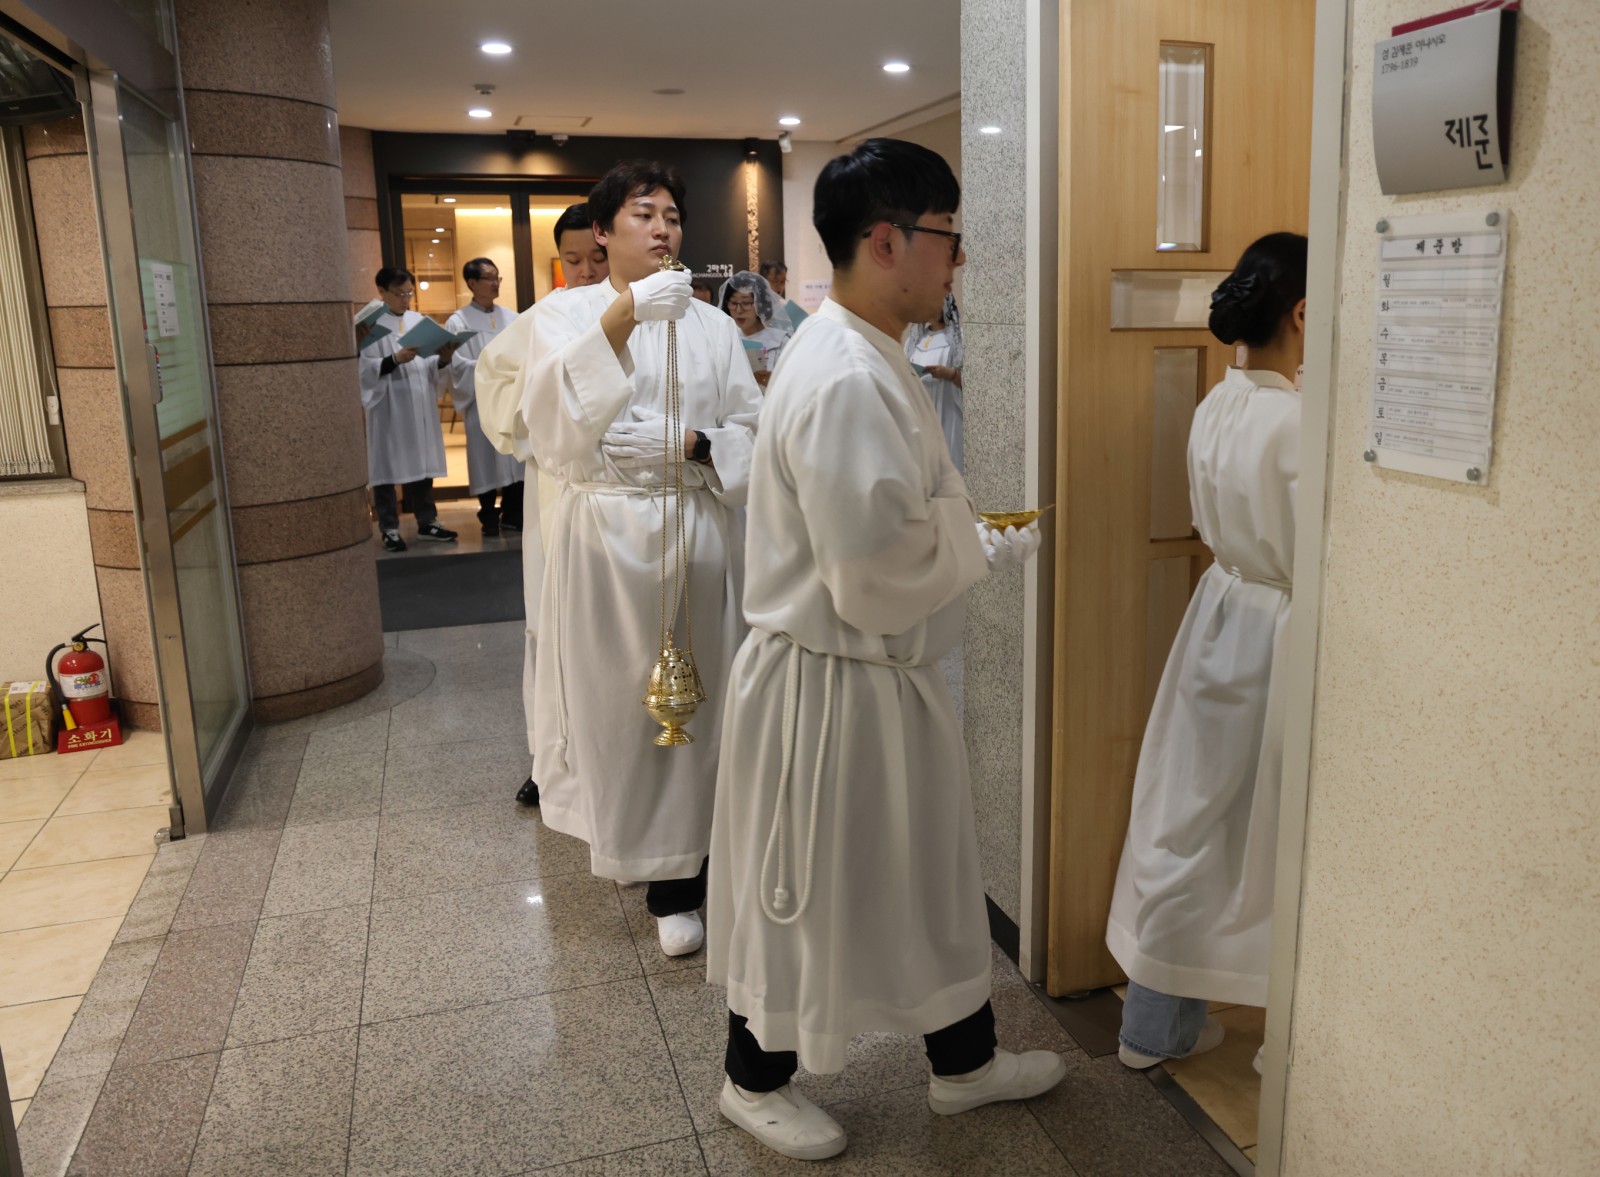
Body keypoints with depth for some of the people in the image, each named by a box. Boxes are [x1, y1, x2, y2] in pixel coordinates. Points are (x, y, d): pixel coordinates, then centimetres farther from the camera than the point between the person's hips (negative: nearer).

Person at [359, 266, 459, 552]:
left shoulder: (418, 320, 11)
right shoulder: (369, 323, -6)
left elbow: (427, 365, 11)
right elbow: (363, 368, -13)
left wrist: (443, 359, -9)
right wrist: (395, 360, -24)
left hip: (420, 404, 5)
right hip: (387, 407, -5)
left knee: (422, 463, 11)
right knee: (388, 466, 0)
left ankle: (427, 522, 21)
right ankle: (389, 529, 7)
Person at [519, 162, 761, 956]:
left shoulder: (710, 324, 10)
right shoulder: (564, 315, 3)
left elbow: (752, 428, 8)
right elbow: (549, 415, -15)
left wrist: (696, 443, -13)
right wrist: (620, 320, -27)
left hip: (697, 527, 2)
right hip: (605, 529, -1)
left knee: (694, 698, 4)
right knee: (616, 697, 4)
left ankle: (676, 873, 20)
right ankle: (631, 840, 27)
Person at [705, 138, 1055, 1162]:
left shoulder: (866, 359, 8)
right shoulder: (846, 383, -27)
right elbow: (877, 582, -28)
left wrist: (977, 535, 5)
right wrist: (995, 548, -11)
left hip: (885, 678, 10)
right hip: (830, 686, -10)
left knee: (932, 870, 22)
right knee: (805, 893, 11)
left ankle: (966, 1060, 43)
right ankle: (757, 1081, 37)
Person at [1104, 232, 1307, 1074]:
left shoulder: (1216, 408, 1)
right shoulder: (1301, 424, -22)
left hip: (1218, 615, 7)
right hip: (1278, 637, -7)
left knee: (1187, 818, 15)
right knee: (1275, 841, 9)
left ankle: (1156, 1025, 30)